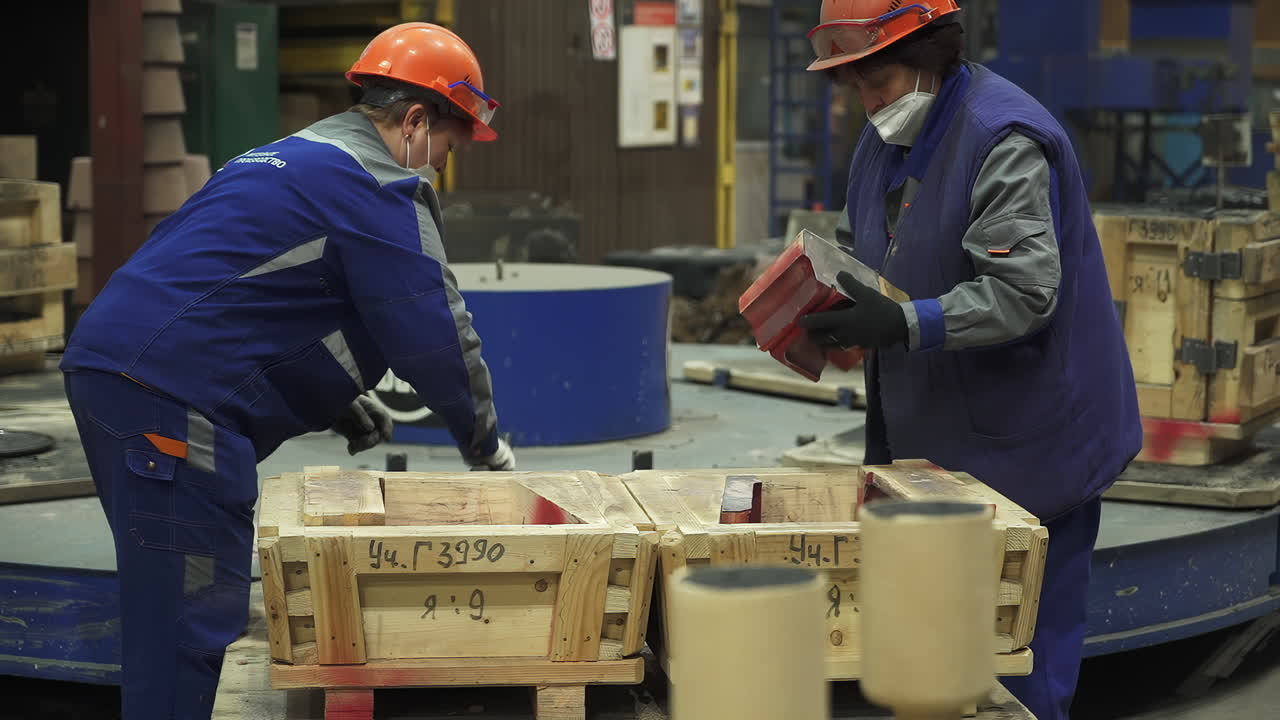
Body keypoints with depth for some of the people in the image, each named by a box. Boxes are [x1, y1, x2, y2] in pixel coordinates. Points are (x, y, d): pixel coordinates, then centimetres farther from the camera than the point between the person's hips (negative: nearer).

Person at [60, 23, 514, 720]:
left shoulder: (294, 159, 26)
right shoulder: (380, 188, -6)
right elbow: (436, 331, -7)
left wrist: (340, 405, 28)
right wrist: (485, 444, 7)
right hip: (172, 395, -10)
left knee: (168, 604, 17)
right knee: (195, 611, -7)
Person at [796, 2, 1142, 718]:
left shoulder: (1008, 139, -18)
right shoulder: (884, 142, 11)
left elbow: (1024, 292, -26)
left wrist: (904, 324, -34)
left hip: (1028, 444, -8)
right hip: (932, 438, 8)